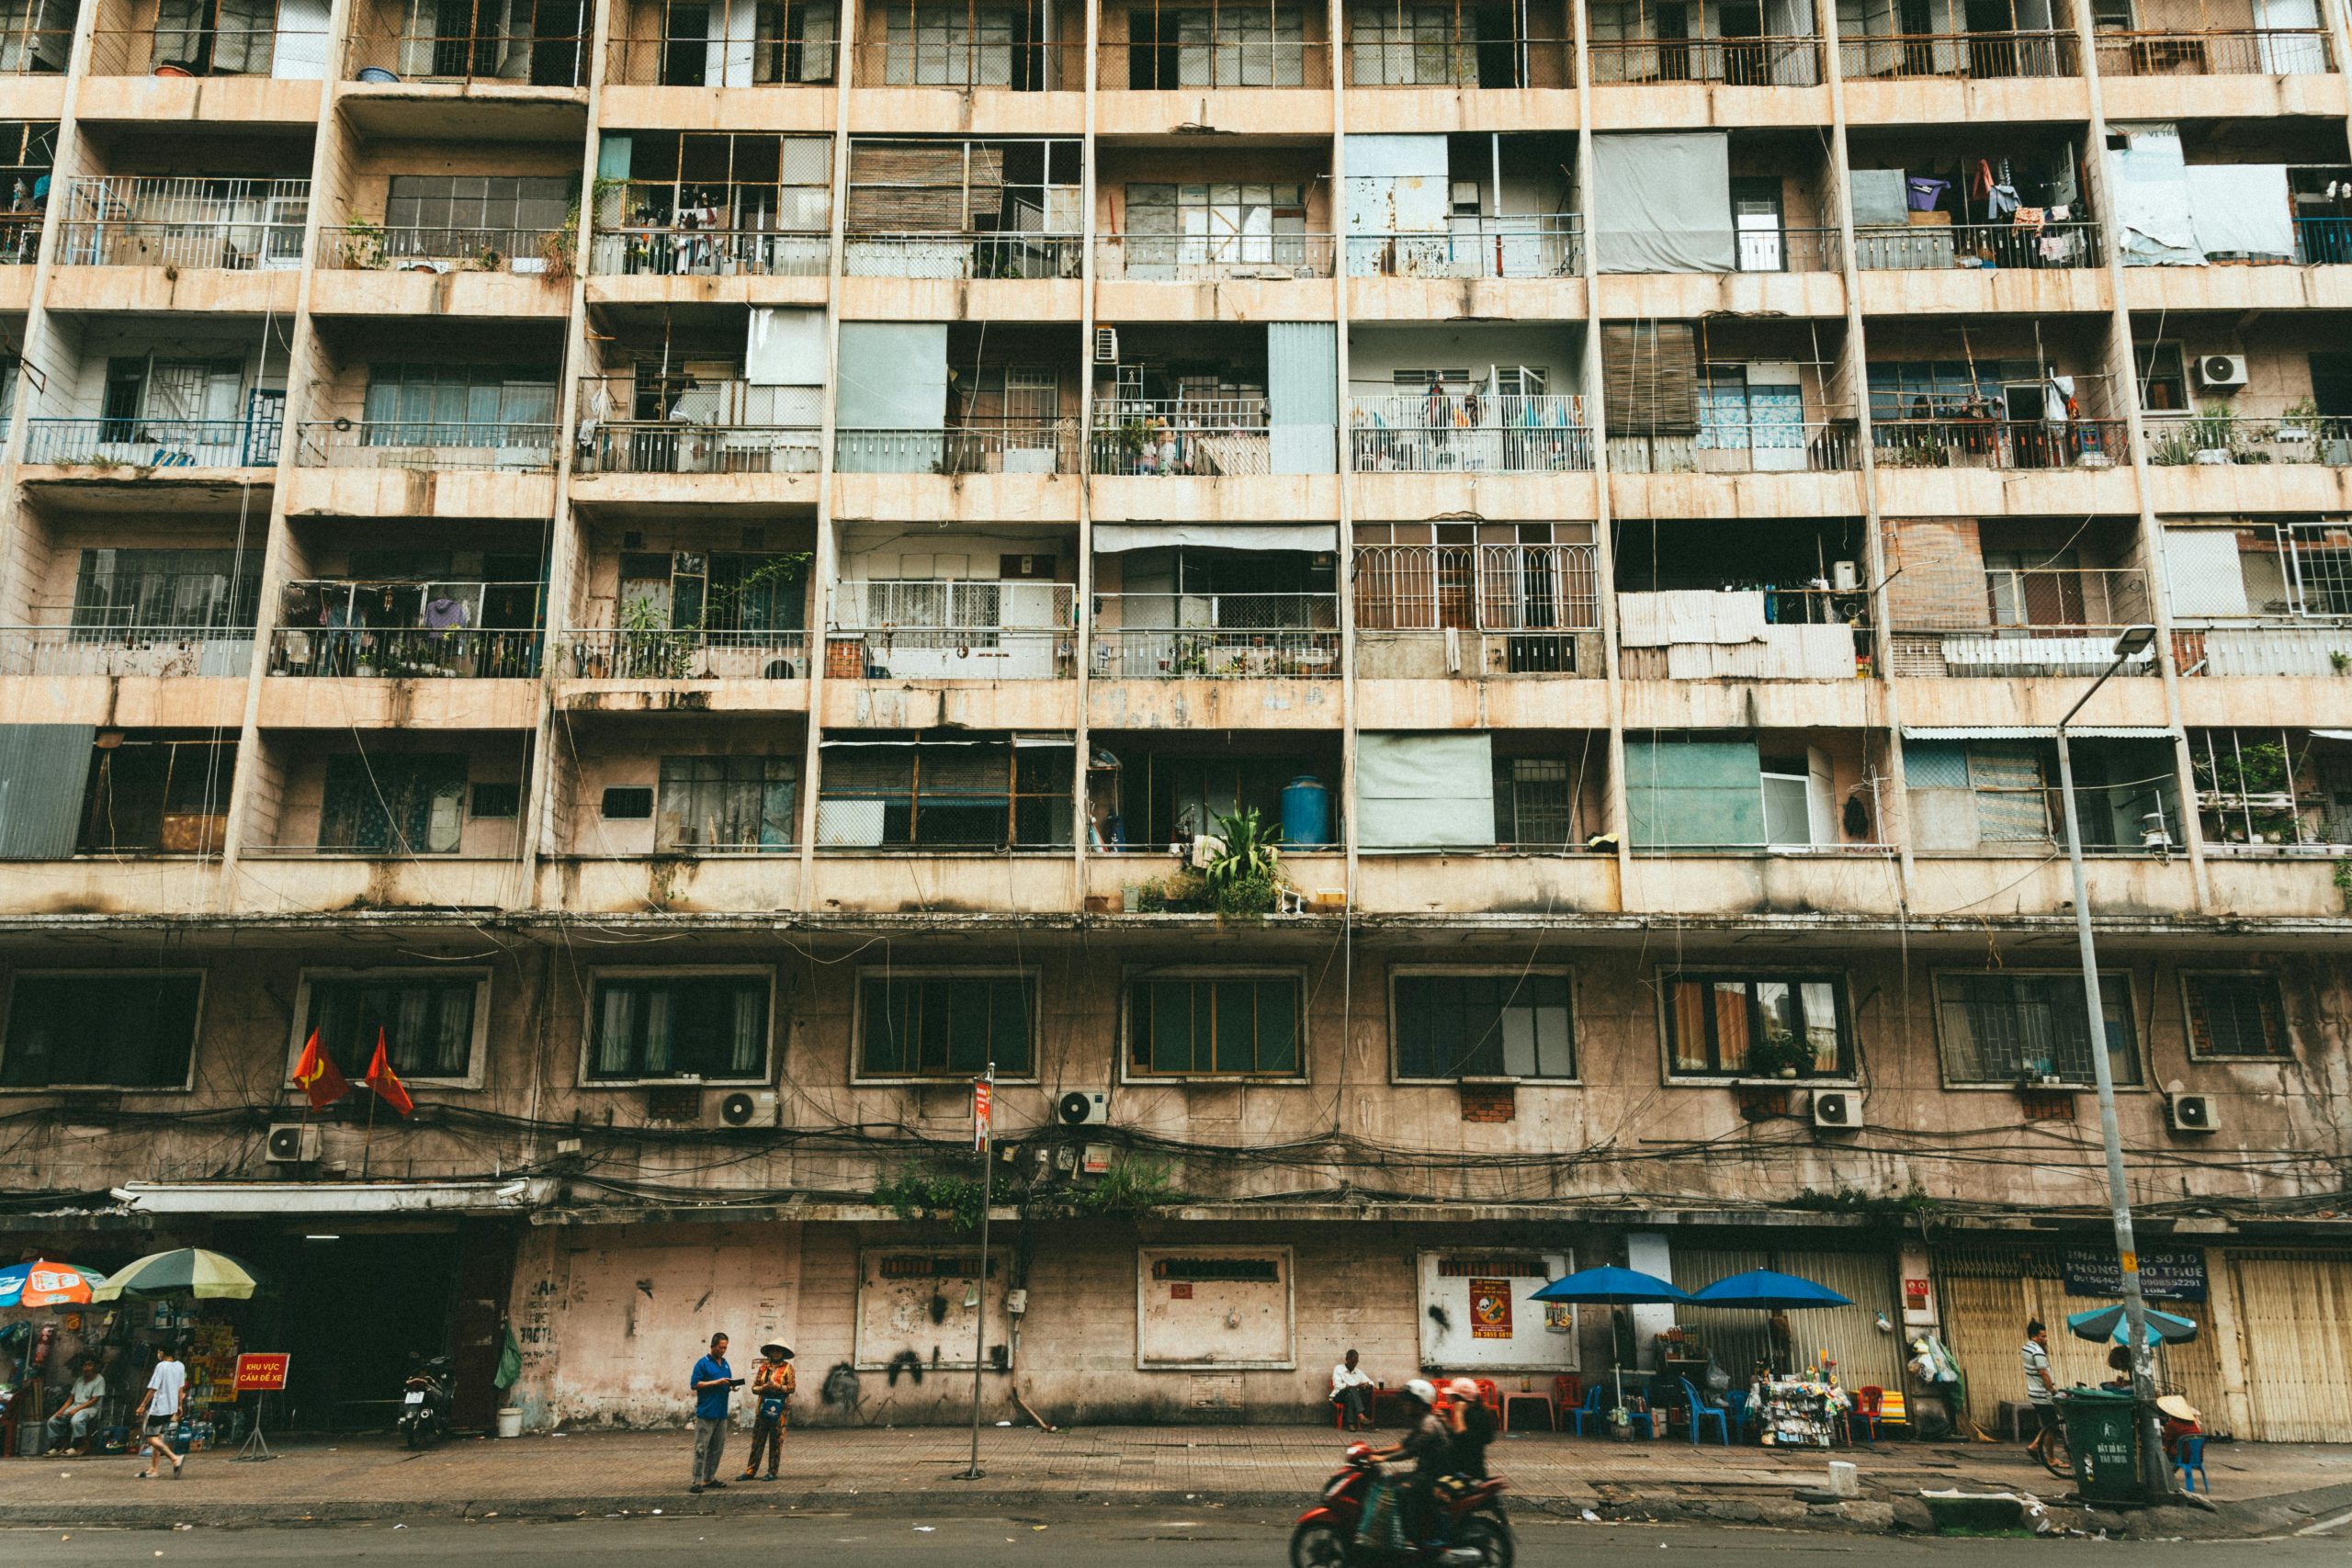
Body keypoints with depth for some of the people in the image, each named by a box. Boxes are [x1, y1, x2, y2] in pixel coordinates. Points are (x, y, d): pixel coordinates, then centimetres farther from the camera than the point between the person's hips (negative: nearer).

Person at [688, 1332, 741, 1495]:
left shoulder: (725, 1364, 16)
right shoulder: (703, 1363, -5)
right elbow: (694, 1384, -11)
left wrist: (732, 1386, -1)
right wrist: (716, 1382, -17)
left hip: (721, 1413, 7)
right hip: (706, 1413, -7)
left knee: (717, 1448, 10)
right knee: (701, 1448, -7)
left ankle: (709, 1478, 18)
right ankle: (697, 1481, -6)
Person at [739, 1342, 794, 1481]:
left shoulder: (787, 1367, 2)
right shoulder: (763, 1367, 11)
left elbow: (792, 1387, -4)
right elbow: (754, 1388, 9)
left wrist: (778, 1387, -18)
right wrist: (763, 1388, -11)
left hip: (779, 1407, -3)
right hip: (763, 1406, 3)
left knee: (776, 1441, 0)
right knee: (757, 1440, 4)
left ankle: (772, 1472, 6)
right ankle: (750, 1471, 8)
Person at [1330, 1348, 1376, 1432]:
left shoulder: (1358, 1372, 20)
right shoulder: (1338, 1369, 5)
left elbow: (1372, 1383, 18)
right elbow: (1337, 1385, -9)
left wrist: (1367, 1385, -9)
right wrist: (1356, 1386, -17)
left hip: (1355, 1397, 3)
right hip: (1339, 1396, -3)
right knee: (1352, 1390, -35)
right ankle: (1360, 1415, -51)